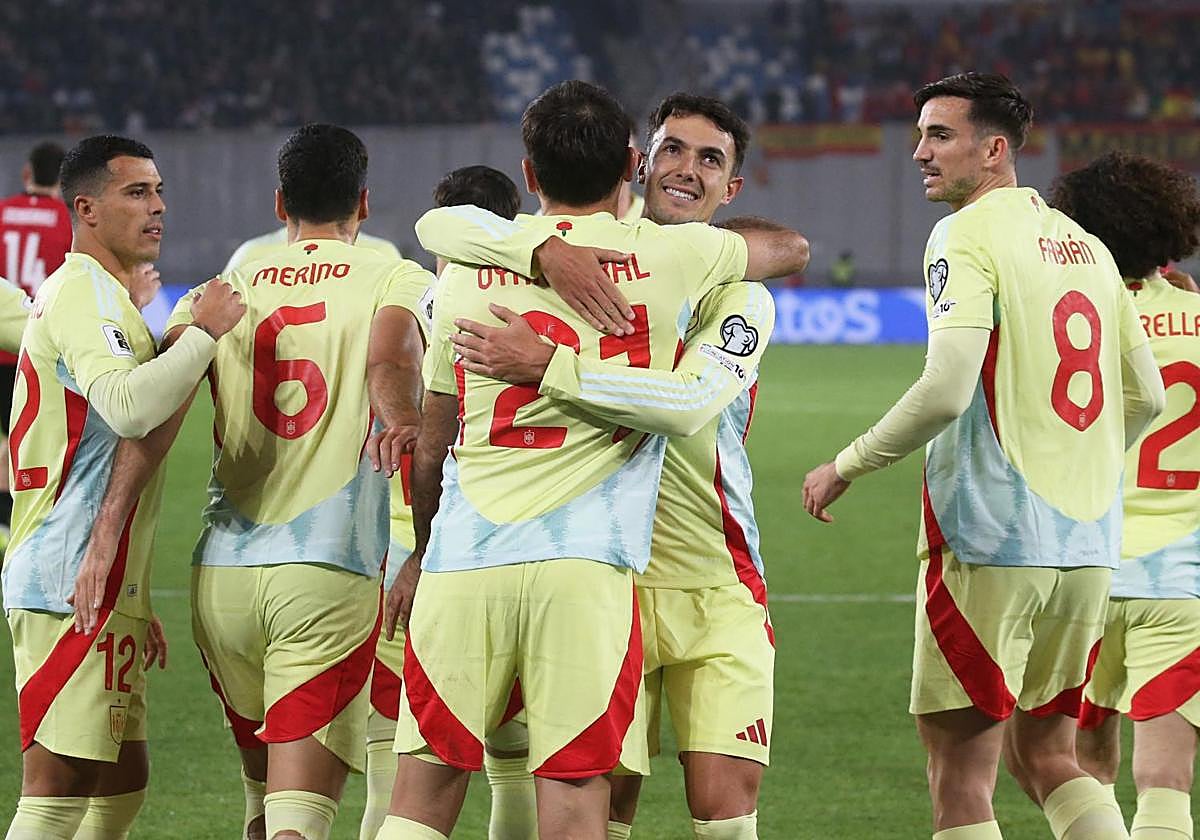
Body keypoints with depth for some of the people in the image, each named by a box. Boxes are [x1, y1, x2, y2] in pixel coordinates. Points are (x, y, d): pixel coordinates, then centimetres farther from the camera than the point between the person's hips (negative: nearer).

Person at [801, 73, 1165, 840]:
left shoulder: (968, 237, -10)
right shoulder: (1086, 246, 14)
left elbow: (947, 390, -20)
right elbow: (1145, 395, 19)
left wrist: (846, 467, -8)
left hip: (992, 543, -8)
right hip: (1088, 541, 8)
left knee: (962, 777, -2)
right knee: (1047, 756, 17)